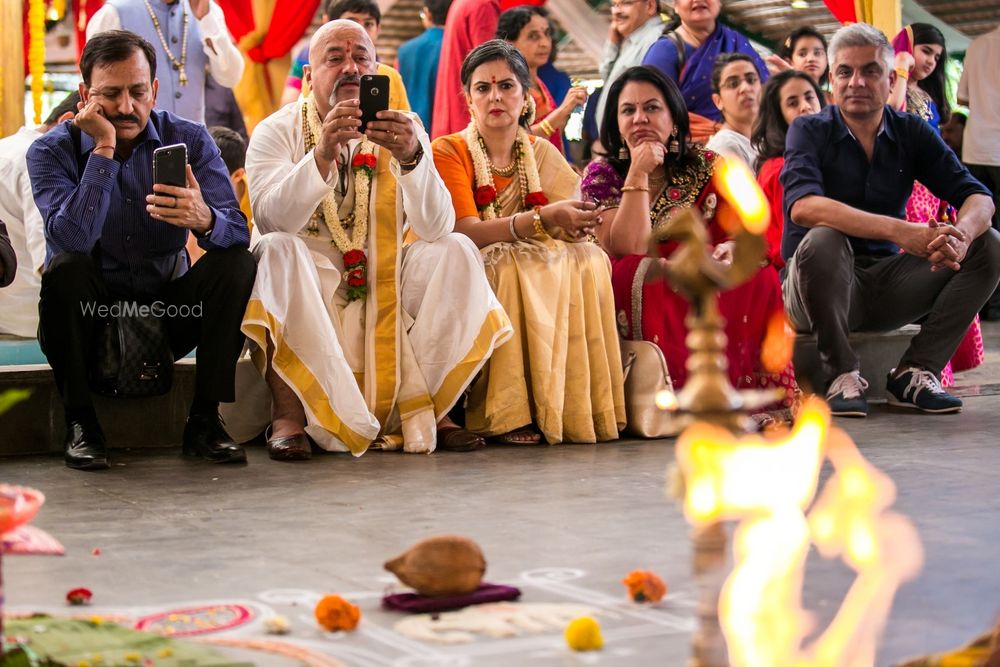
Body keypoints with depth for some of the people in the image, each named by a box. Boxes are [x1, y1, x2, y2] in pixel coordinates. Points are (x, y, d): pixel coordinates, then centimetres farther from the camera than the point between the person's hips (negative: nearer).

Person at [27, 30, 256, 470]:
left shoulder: (188, 139, -5)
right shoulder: (52, 151, -9)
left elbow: (238, 232, -19)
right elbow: (70, 240, -29)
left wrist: (205, 219, -43)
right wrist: (104, 149, -29)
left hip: (169, 310, 2)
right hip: (89, 316, -2)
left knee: (235, 264, -21)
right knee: (64, 268, -31)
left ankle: (205, 419, -15)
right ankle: (80, 423, -17)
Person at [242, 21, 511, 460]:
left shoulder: (402, 130, 2)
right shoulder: (277, 131, -3)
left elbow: (437, 229, -13)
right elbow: (270, 220, -23)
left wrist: (412, 157, -32)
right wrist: (322, 155, -38)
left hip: (385, 283, 2)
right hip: (306, 287, -2)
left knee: (456, 251, -19)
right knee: (278, 251, -31)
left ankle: (428, 408, -16)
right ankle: (288, 416, -31)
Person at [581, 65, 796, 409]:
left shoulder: (708, 169, 6)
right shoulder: (601, 175, -1)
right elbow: (629, 251, -15)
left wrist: (730, 250, -24)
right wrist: (638, 174, -18)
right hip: (640, 298, -2)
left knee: (760, 279, -26)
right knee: (632, 276, -35)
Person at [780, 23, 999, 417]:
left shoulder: (912, 133, 5)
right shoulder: (810, 131, -6)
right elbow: (803, 206, -27)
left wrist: (961, 234, -31)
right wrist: (899, 230, -39)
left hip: (887, 288, 4)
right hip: (820, 286, -4)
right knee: (822, 240, -35)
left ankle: (914, 374, -11)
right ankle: (843, 375, -17)